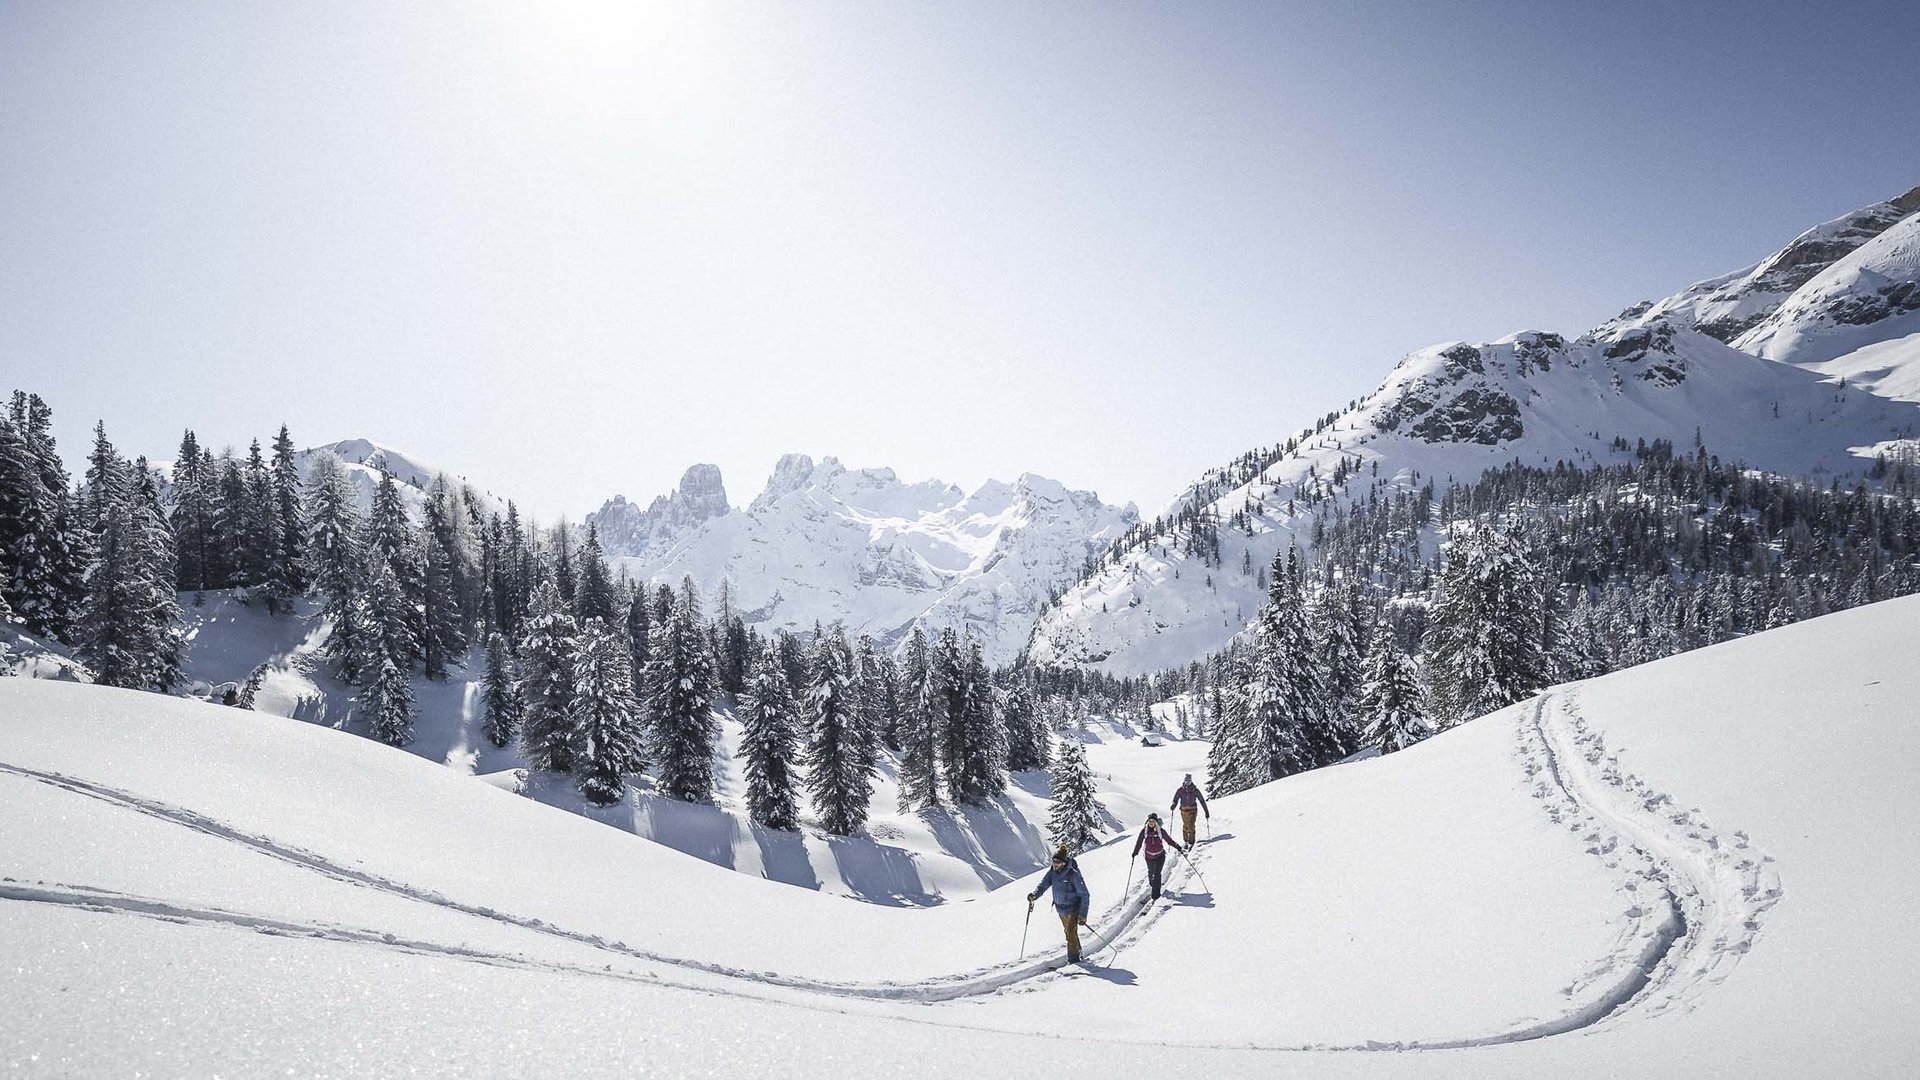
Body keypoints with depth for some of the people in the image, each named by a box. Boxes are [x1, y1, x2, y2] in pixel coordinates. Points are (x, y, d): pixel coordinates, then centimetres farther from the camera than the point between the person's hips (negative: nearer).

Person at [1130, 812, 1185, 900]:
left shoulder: (1161, 831, -9)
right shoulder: (1144, 831, -7)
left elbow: (1169, 840, -2)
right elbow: (1139, 842, -6)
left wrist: (1179, 848, -4)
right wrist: (1135, 853, -16)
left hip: (1160, 856, -2)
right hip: (1149, 856, 2)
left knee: (1157, 874, -12)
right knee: (1151, 872, 19)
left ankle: (1156, 893, -6)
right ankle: (1151, 885, 48)